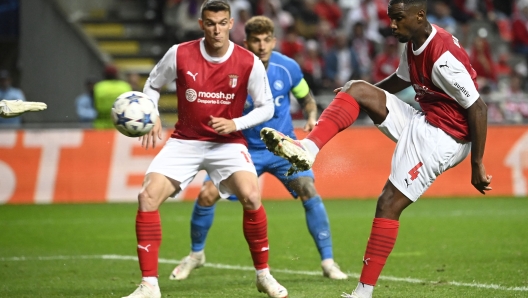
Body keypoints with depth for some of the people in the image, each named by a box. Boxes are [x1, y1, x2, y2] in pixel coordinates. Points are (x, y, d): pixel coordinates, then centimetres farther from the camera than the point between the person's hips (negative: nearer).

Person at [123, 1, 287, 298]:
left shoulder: (249, 62, -10)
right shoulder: (179, 54, -9)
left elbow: (267, 107, -1)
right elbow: (152, 86, 9)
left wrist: (234, 124, -17)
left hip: (228, 142, -1)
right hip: (185, 141, 1)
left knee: (251, 197, -26)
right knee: (148, 196, -17)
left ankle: (263, 274, -3)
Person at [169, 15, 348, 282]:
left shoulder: (288, 68, -11)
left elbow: (306, 98, 6)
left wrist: (312, 117, -14)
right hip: (245, 148, 0)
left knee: (309, 191, -21)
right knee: (207, 195, -10)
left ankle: (328, 262, -11)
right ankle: (196, 254, 16)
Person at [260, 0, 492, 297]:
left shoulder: (443, 57, -24)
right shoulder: (413, 43, 5)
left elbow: (478, 108, -23)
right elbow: (401, 80, 26)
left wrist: (477, 165, -20)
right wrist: (360, 93, 15)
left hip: (442, 138, -9)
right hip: (423, 123, 9)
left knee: (389, 204, -9)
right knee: (357, 90, -2)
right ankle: (307, 149, -15)